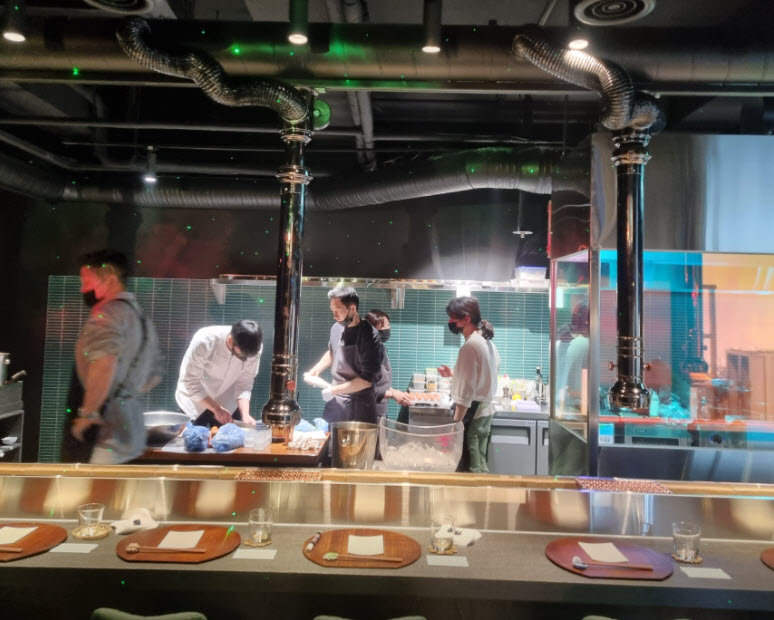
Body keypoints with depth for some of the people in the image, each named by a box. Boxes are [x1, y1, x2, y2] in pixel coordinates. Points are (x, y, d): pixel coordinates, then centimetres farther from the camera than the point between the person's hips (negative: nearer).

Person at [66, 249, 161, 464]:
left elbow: (104, 365, -29)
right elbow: (153, 377, 26)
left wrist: (87, 413, -19)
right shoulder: (141, 317, 18)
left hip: (108, 432, -9)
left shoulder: (108, 313, -10)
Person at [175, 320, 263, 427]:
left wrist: (245, 414, -25)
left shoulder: (254, 348, -24)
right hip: (195, 401, -2)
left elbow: (244, 383, -13)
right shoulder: (204, 341, -32)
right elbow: (190, 381, -23)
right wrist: (216, 408, -26)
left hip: (227, 403, 2)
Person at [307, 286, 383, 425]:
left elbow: (367, 379, -20)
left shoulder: (368, 336, -20)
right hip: (335, 400, 6)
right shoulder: (337, 327, 0)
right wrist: (317, 369, 4)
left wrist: (333, 390, -19)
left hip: (358, 404, -6)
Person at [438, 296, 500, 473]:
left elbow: (466, 393, -21)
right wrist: (453, 374, 19)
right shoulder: (488, 343, 9)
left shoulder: (470, 346, -19)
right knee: (479, 466, 17)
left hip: (472, 414, -9)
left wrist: (455, 424, -18)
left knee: (468, 469, 0)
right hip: (486, 412, 9)